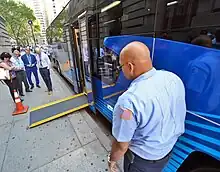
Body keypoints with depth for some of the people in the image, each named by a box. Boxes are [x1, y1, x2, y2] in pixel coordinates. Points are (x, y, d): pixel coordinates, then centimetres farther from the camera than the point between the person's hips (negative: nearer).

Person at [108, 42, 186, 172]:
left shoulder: (129, 100, -39)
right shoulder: (174, 78, -15)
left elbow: (122, 145, -24)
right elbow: (179, 115, 0)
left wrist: (112, 160, -3)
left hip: (144, 159, -5)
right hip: (170, 148, 6)